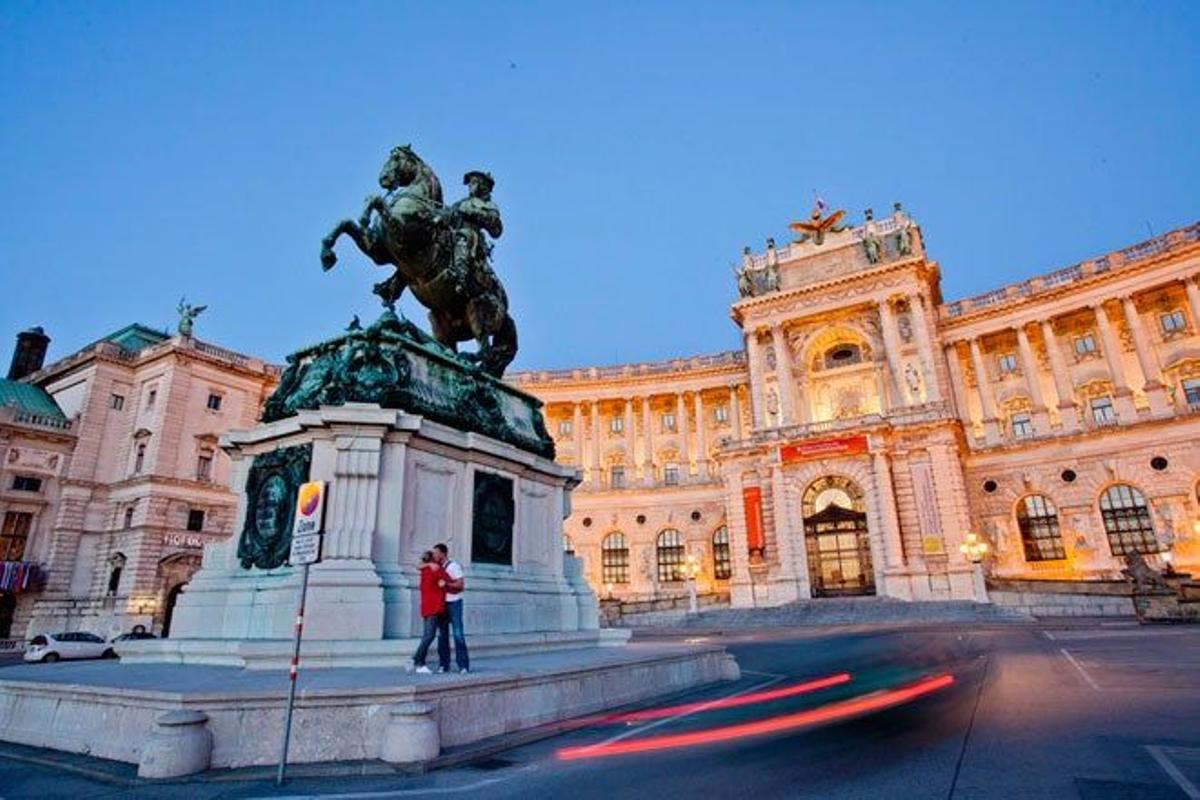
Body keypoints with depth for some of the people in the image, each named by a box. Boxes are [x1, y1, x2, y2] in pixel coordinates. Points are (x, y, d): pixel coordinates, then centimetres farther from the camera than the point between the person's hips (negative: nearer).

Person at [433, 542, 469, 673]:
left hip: (454, 602, -7)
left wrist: (445, 583, -17)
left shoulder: (453, 566, -11)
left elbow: (460, 584, -15)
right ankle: (444, 664, 16)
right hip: (442, 603, 7)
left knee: (458, 633, -8)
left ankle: (463, 665, -5)